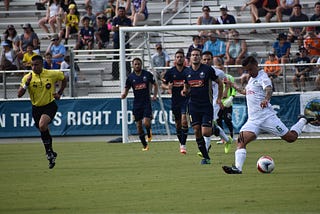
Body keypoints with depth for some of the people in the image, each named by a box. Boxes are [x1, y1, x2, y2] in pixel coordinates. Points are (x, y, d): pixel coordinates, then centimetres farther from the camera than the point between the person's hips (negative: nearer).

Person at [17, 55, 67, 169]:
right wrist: (27, 84, -26)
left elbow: (64, 79, 13)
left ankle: (49, 151, -12)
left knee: (42, 125, -29)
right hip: (36, 108, 4)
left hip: (49, 106, -4)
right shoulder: (28, 77, -7)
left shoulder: (52, 74, -8)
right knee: (43, 131, 11)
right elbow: (19, 94, -12)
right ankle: (51, 155, 30)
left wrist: (59, 93, 5)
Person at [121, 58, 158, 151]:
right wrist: (123, 95, -17)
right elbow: (126, 90, 5)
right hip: (136, 104, 2)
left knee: (146, 123, -17)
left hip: (146, 102, -2)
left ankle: (149, 133, 18)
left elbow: (155, 85, 12)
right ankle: (145, 145, 17)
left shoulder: (147, 74, -1)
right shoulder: (130, 77, 0)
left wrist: (155, 95, -1)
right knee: (139, 125, 4)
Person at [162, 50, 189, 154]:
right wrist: (167, 87, -13)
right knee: (178, 123, 10)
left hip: (185, 99, -3)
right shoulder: (170, 72, 2)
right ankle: (181, 143, 27)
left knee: (184, 121, -18)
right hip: (175, 100, 3)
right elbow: (163, 84, 8)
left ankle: (183, 145, -16)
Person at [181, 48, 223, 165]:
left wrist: (219, 98, 2)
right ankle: (206, 157, 7)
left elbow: (219, 83, 4)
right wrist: (184, 91, -5)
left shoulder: (208, 69, -6)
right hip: (193, 105, 4)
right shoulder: (187, 72, 6)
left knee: (206, 132, -11)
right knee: (197, 132, -3)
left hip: (207, 105, -4)